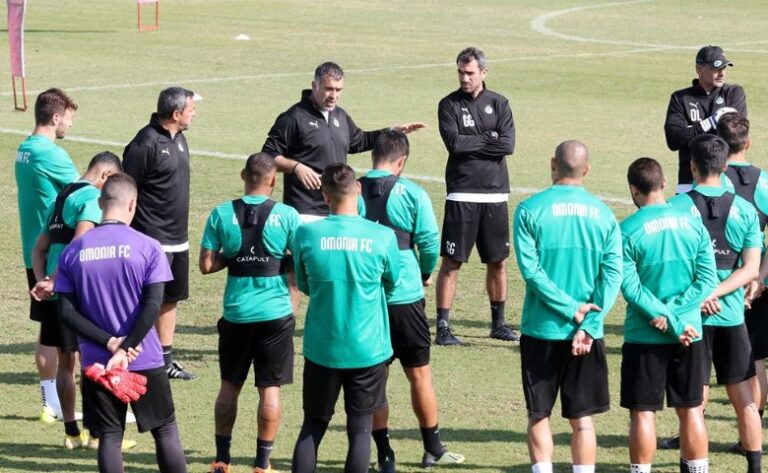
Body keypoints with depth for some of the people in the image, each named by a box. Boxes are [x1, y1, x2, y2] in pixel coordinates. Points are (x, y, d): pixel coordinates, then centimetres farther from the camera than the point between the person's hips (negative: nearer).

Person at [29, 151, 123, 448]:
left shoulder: (61, 197, 18)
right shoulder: (93, 198, -10)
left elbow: (39, 249, 14)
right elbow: (78, 244, -23)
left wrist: (42, 281, 0)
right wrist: (53, 282, -23)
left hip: (56, 293, 8)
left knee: (66, 361, 14)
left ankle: (72, 432, 19)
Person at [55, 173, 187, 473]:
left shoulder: (73, 251, 1)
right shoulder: (147, 247, -6)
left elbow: (66, 311, -4)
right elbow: (152, 306, -14)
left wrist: (109, 343, -9)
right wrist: (124, 350, -13)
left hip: (97, 363, 2)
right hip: (145, 361, -2)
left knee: (109, 436, 7)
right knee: (166, 431, 10)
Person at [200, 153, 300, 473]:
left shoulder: (222, 214, -3)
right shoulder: (287, 216, -7)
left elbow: (206, 265, -3)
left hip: (236, 314, 2)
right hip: (276, 313, -2)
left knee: (229, 386, 15)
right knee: (270, 389, 6)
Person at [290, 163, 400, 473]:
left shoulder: (306, 235, -9)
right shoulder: (383, 238, -10)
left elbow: (304, 286, 6)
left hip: (321, 349, 1)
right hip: (367, 349, -1)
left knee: (312, 427, 13)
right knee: (360, 428, 7)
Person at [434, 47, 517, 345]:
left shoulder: (499, 104, 7)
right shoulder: (449, 105, 1)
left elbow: (508, 145, -6)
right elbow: (454, 142, -14)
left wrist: (470, 144, -9)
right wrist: (488, 140, -8)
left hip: (495, 195, 3)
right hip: (462, 195, -3)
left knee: (497, 261, 11)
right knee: (451, 262, -5)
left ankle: (498, 323, 22)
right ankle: (443, 327, -2)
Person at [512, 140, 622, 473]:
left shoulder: (530, 210, -5)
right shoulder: (603, 214, 2)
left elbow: (530, 269, -13)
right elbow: (613, 275, -6)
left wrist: (570, 308, -11)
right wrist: (587, 324, -12)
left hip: (541, 330, -2)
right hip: (587, 336, 2)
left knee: (538, 416, 9)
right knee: (582, 418, 8)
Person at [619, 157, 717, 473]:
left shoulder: (628, 231, -11)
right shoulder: (693, 223, 0)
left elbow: (631, 288, -15)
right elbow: (707, 279, -5)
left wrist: (670, 321, -13)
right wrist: (676, 315, -10)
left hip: (644, 337, -3)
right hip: (691, 334, 3)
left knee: (643, 413, 4)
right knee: (691, 409, 13)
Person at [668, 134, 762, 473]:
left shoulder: (678, 206, -7)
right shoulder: (744, 210, 1)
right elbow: (751, 269, -5)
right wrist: (715, 293, -11)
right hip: (732, 316, 2)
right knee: (744, 399, 10)